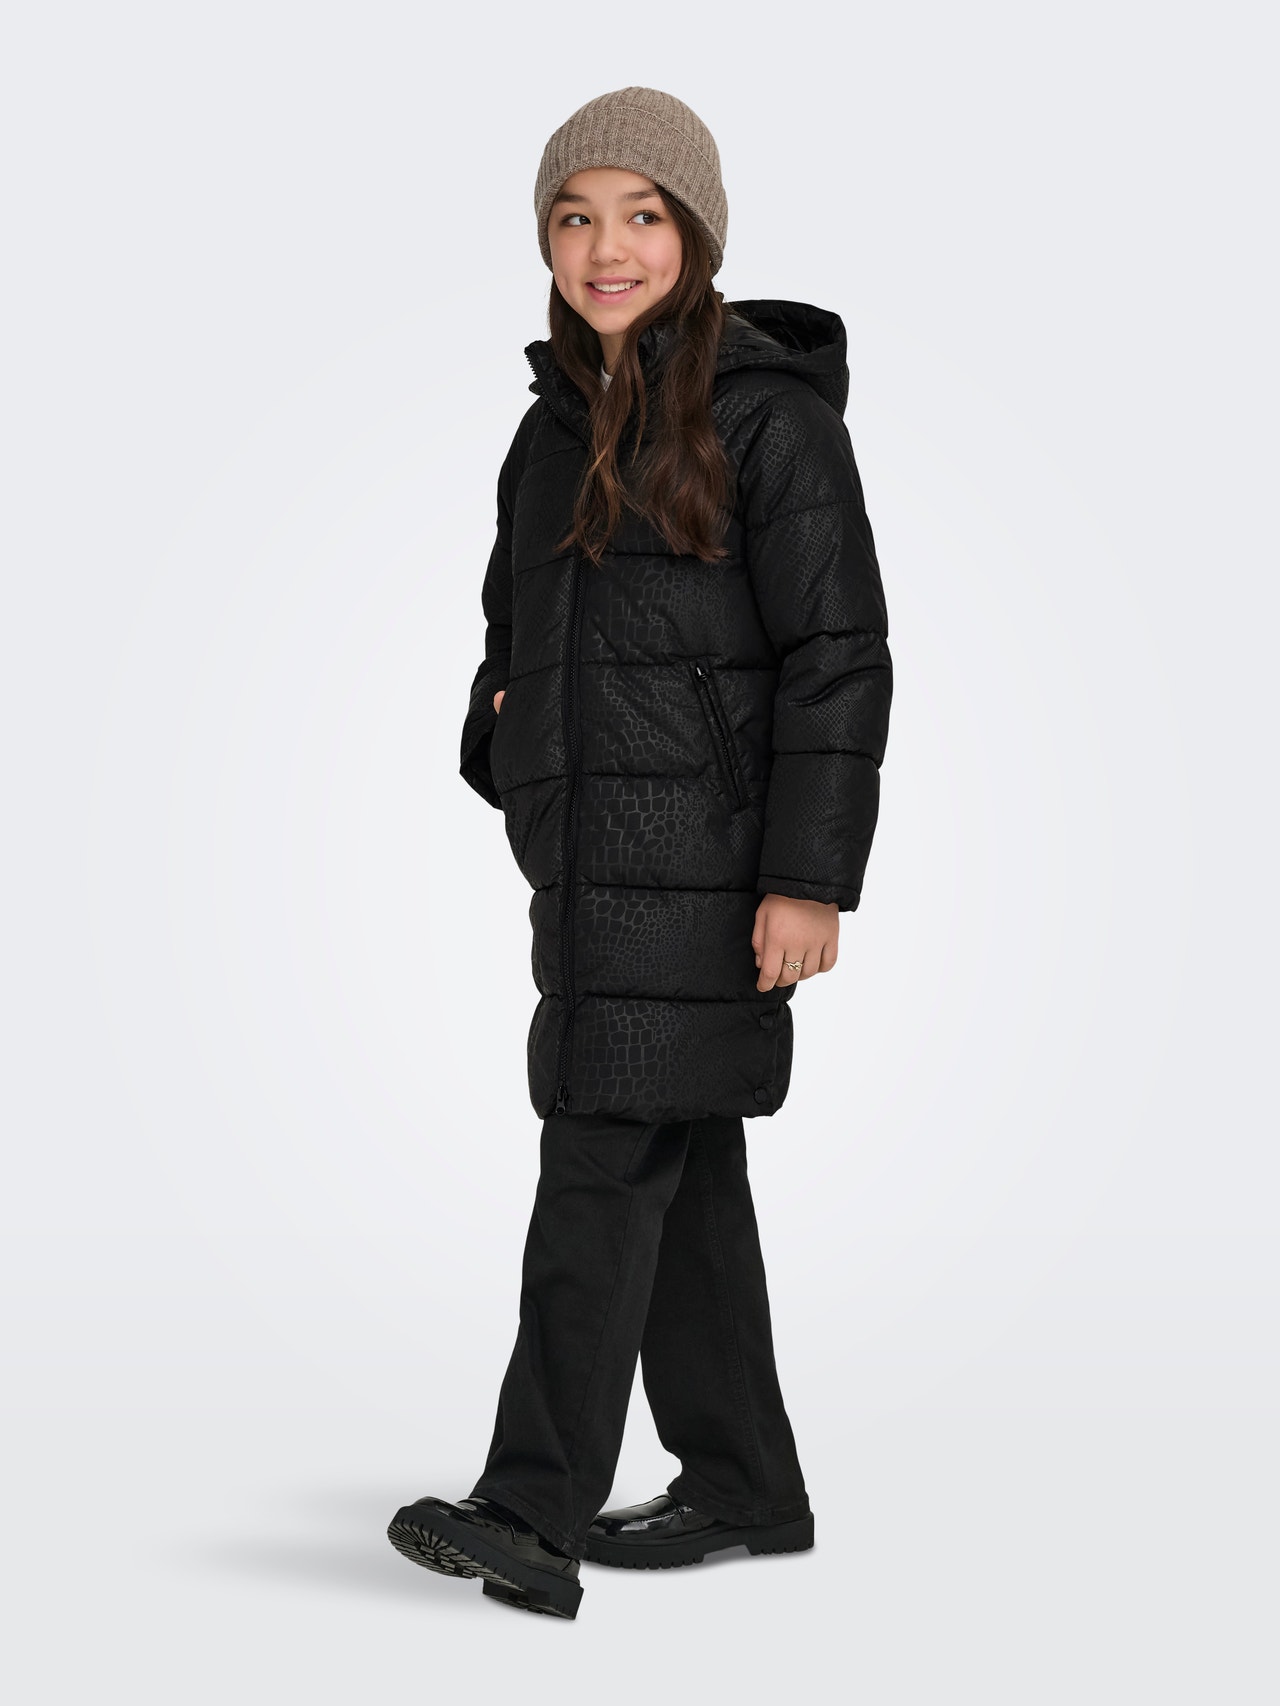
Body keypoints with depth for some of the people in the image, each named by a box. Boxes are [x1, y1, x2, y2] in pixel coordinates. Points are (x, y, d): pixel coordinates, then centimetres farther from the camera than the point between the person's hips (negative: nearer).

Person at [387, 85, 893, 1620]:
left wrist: (811, 877, -18)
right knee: (684, 1173, 12)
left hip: (701, 852, -8)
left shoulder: (768, 409, -8)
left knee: (606, 1166, -11)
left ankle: (532, 1513, -9)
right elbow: (520, 618, 28)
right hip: (588, 845, 8)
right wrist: (502, 723, 7)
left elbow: (837, 656, -13)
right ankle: (744, 1485, 22)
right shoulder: (563, 414, 15)